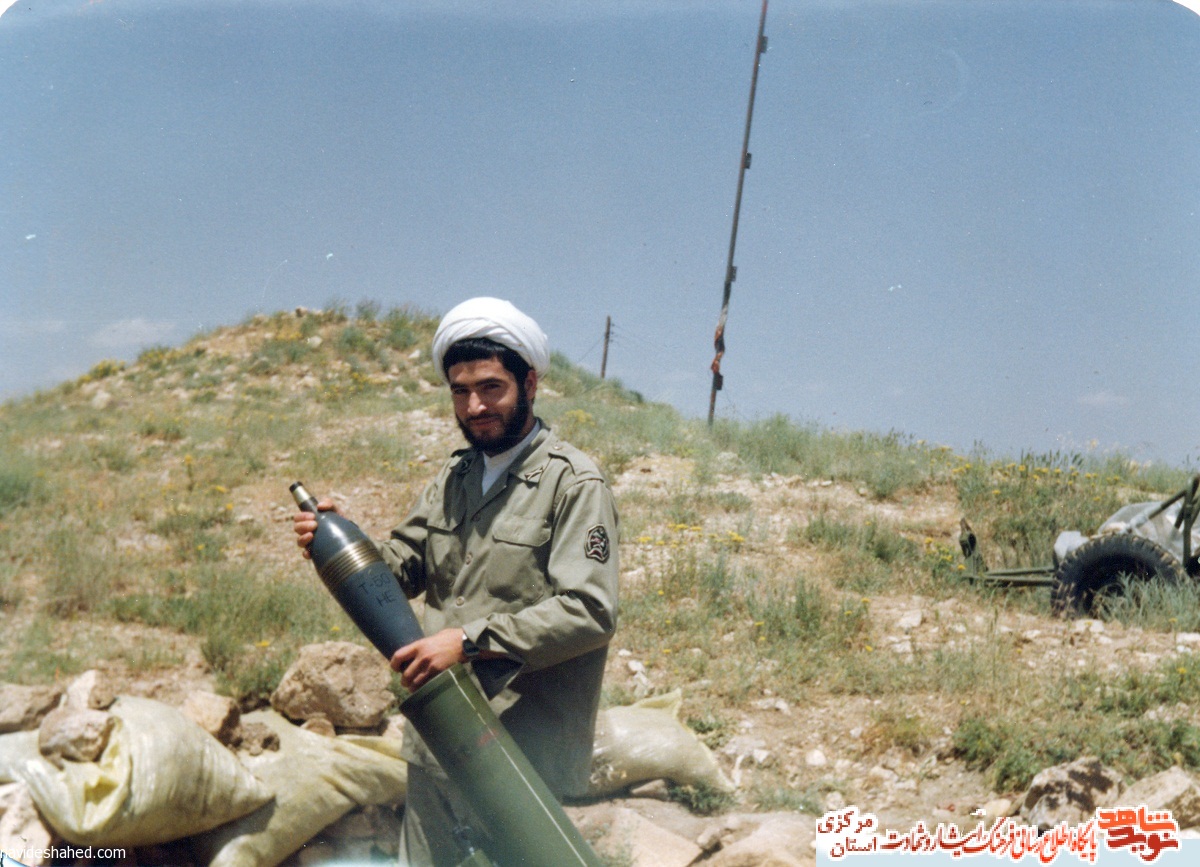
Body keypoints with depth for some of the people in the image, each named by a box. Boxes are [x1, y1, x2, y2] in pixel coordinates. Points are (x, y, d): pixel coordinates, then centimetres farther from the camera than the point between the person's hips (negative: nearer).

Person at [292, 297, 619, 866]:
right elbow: (401, 568, 15)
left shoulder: (574, 484, -11)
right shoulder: (454, 477, 13)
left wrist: (470, 640, -24)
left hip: (524, 756, -7)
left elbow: (589, 611, -20)